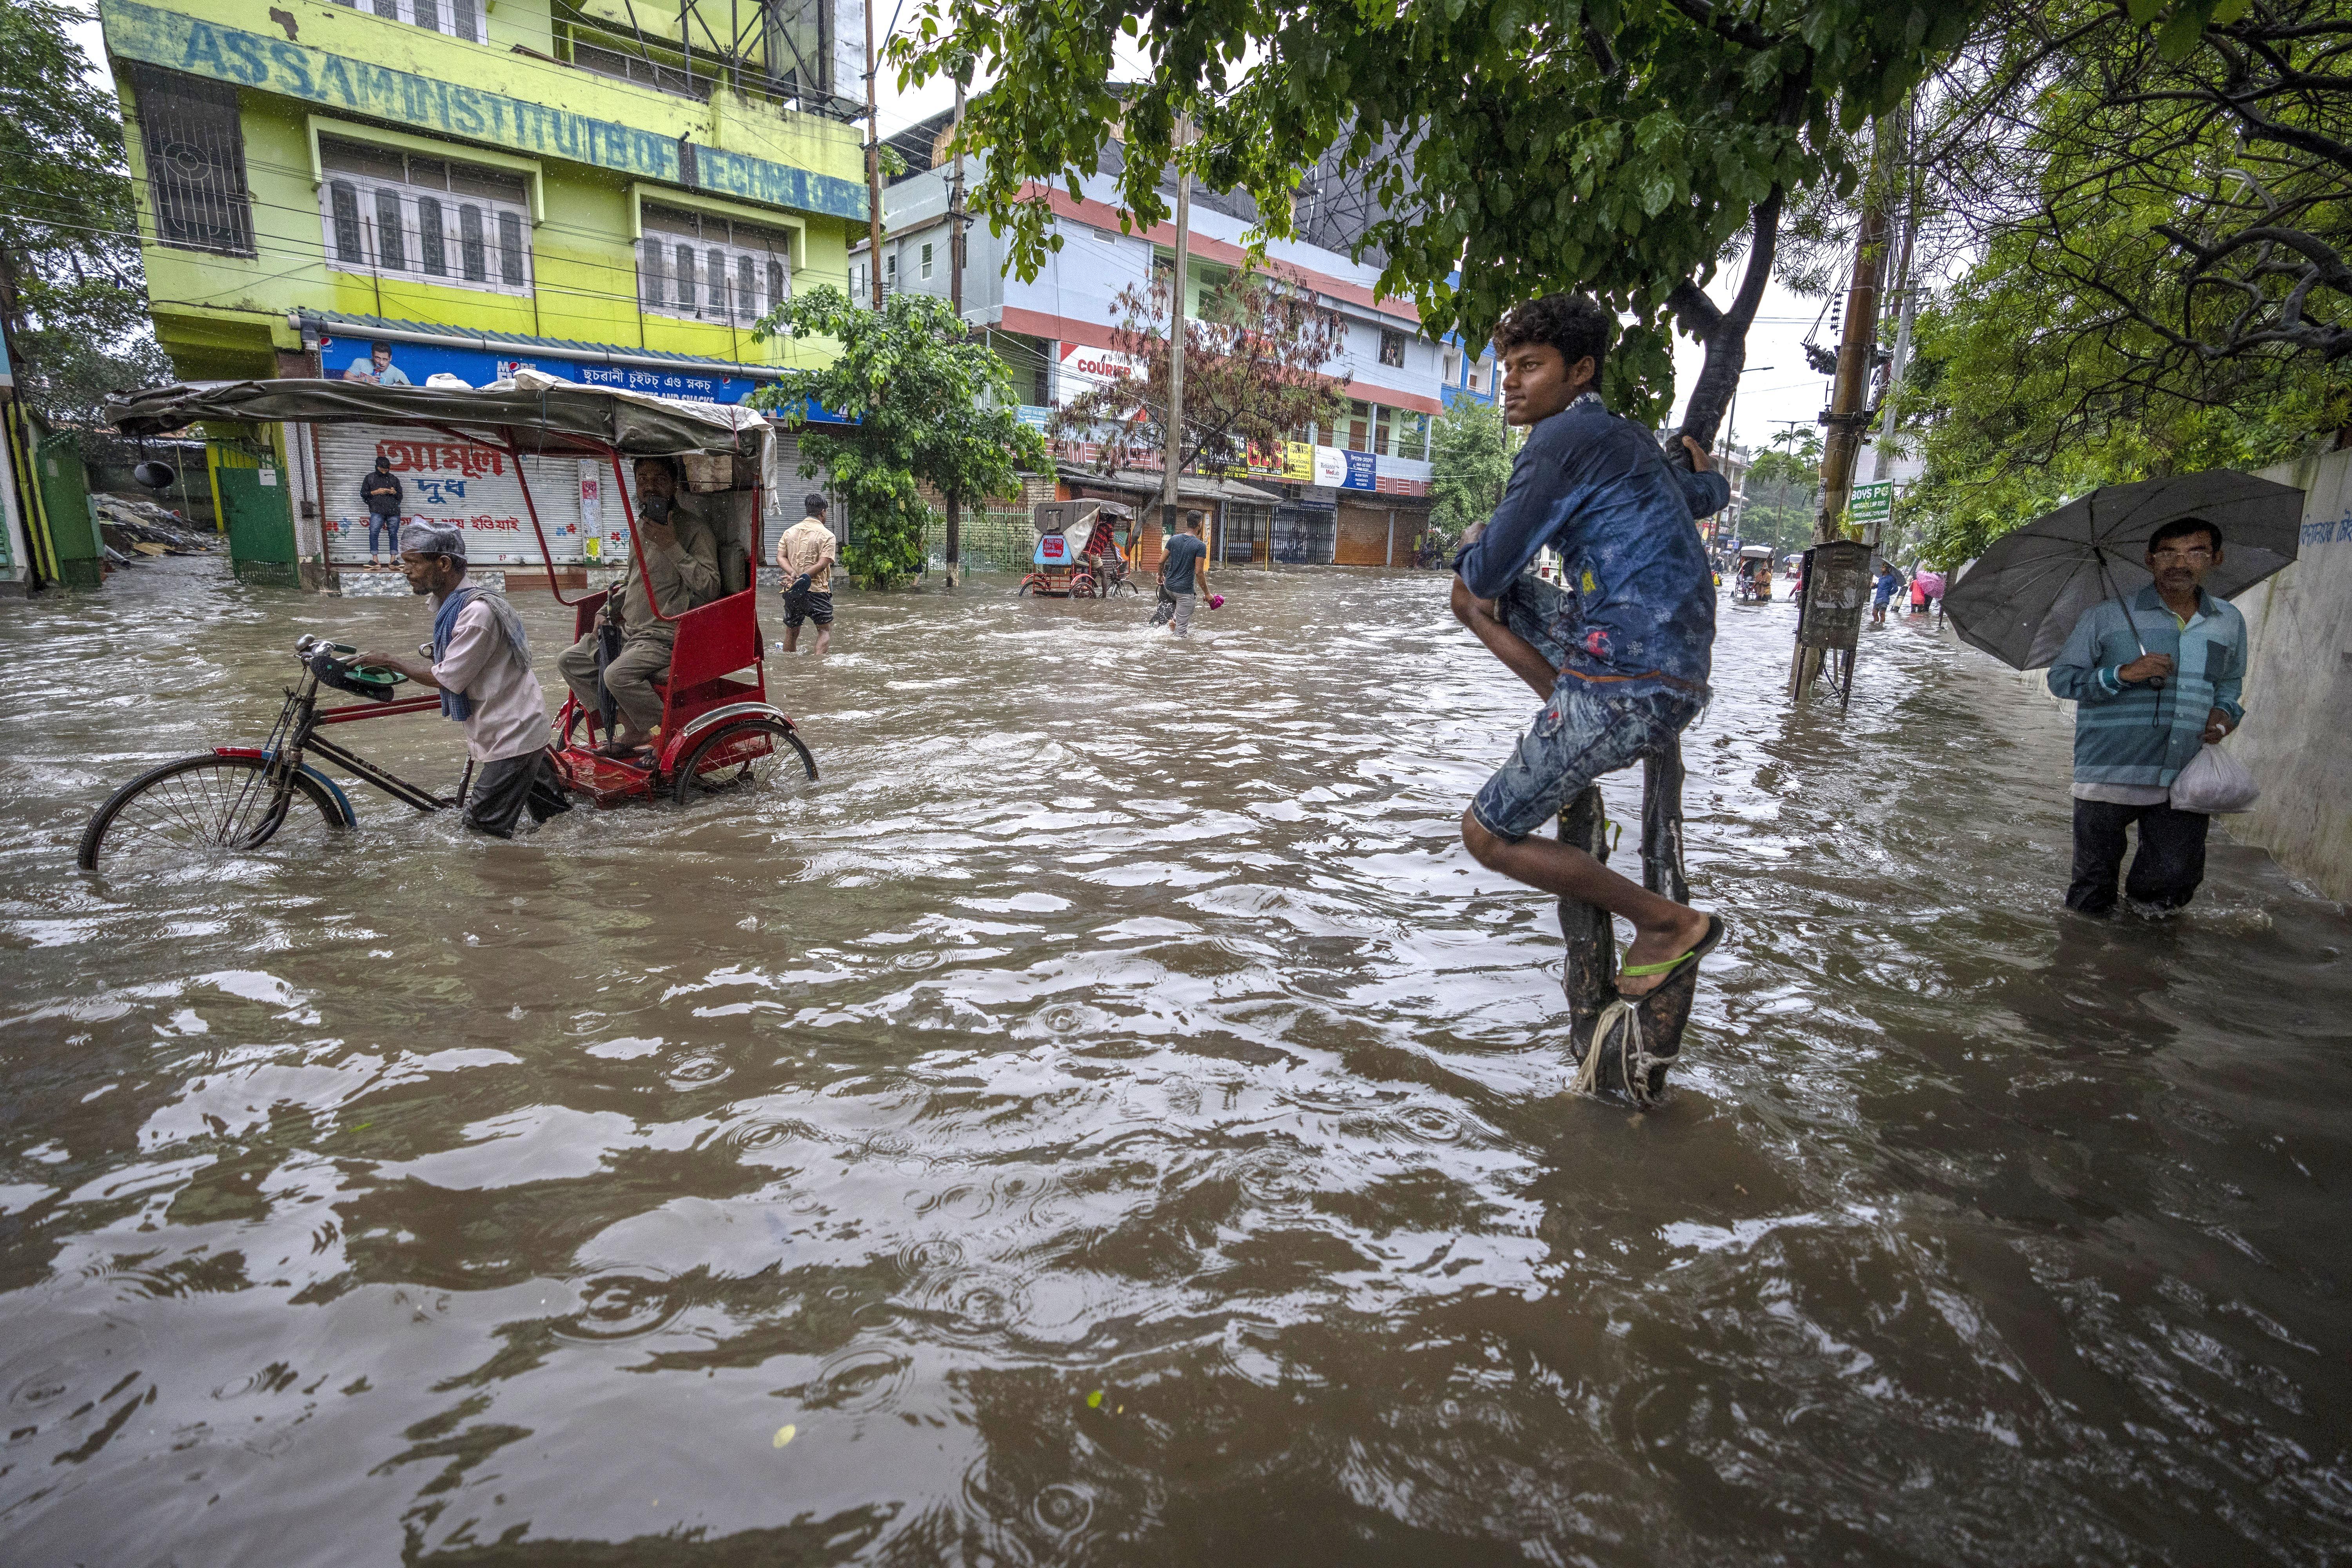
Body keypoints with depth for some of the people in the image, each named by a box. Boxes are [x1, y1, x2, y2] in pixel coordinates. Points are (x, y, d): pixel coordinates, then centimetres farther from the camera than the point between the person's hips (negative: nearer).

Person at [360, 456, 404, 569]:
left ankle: (393, 560, 4)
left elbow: (400, 497, 21)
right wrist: (375, 492, -5)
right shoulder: (370, 478, 14)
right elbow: (363, 494, 11)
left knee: (393, 534, -1)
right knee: (373, 533, -13)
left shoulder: (394, 479, 19)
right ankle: (375, 561, -13)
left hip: (393, 512, 2)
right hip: (377, 511, -1)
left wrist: (395, 493, -1)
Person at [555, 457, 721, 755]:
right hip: (629, 630, 9)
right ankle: (633, 731, 7)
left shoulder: (693, 529, -11)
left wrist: (672, 547, -25)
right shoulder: (642, 525, 14)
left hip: (666, 638, -9)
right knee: (569, 661, 7)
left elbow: (709, 588, -22)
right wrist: (605, 612, 17)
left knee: (618, 674, -31)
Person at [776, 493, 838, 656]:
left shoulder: (790, 532, 11)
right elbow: (823, 564, -15)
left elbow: (781, 558, 1)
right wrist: (803, 577, -14)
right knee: (825, 630, 6)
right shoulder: (827, 535, -5)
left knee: (791, 631, 16)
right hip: (817, 589, -5)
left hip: (791, 591, 5)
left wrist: (793, 574, -12)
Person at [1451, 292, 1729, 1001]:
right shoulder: (1626, 436, 15)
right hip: (1667, 658, 10)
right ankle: (1571, 719, 12)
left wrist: (1473, 557, 12)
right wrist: (1701, 472, 59)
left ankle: (1669, 922, 9)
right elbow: (1710, 496, 34)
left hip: (1631, 686, -10)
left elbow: (1491, 571, -12)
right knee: (1469, 593, 18)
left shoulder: (1566, 439, -13)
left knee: (1486, 835, 0)